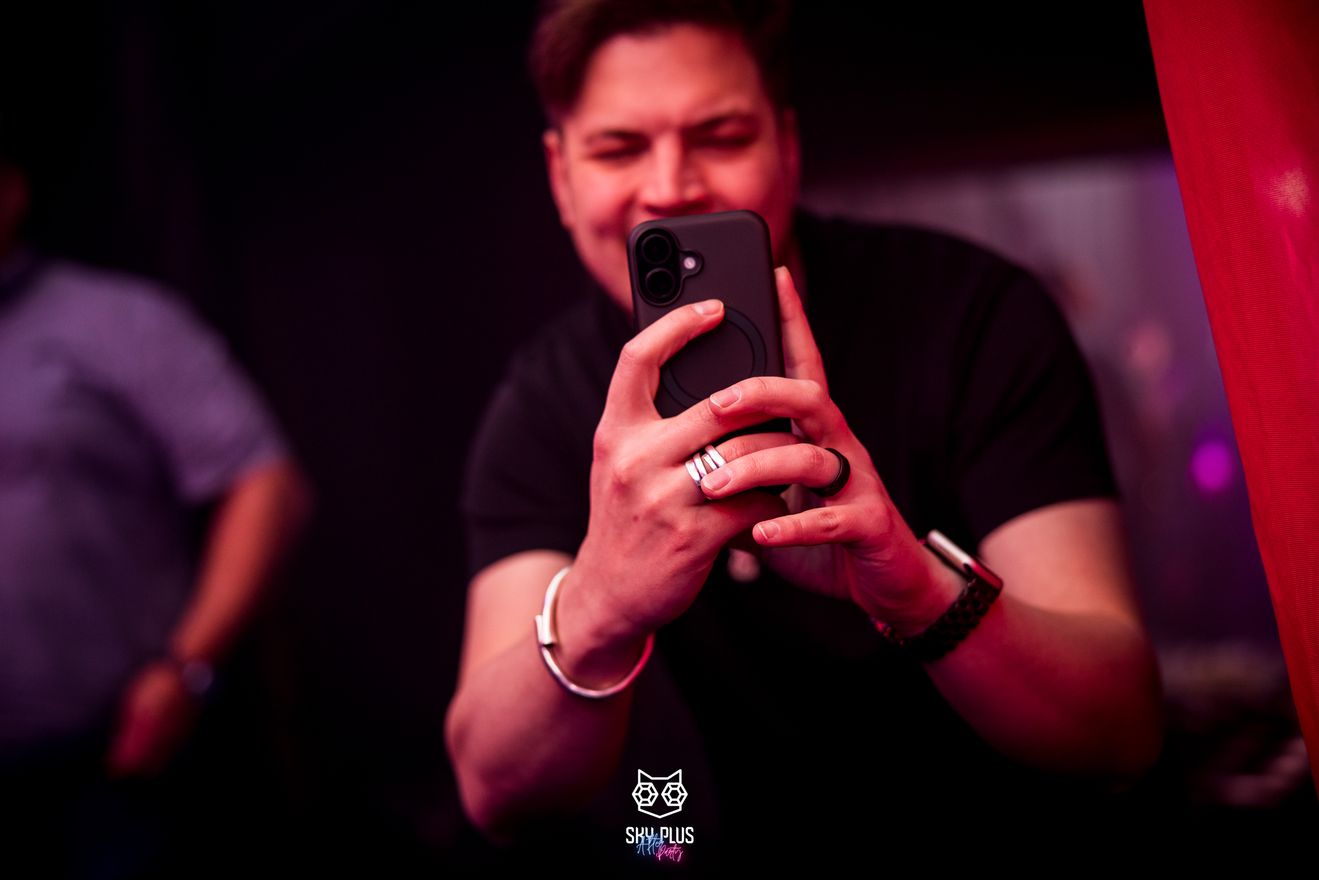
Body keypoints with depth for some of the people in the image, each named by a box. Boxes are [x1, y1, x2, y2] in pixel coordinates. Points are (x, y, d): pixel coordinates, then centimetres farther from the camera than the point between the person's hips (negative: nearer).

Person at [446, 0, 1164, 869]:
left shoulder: (977, 314, -13)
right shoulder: (550, 402, -7)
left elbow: (1124, 732, -19)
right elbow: (500, 797, -17)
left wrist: (919, 588, -38)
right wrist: (599, 608, -36)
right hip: (776, 850, 2)